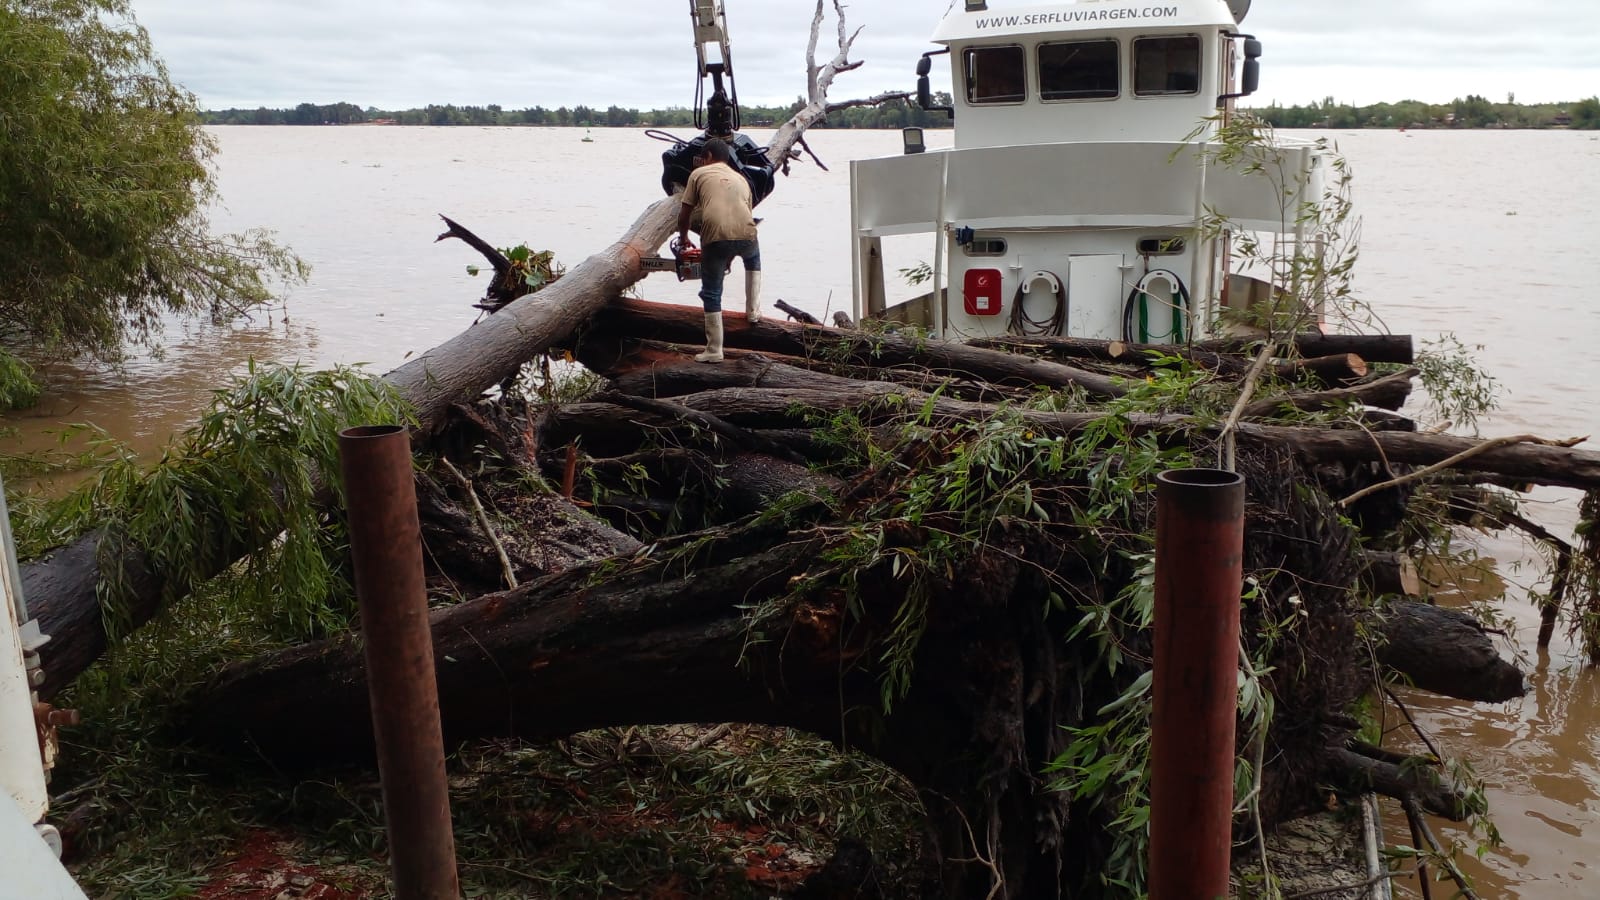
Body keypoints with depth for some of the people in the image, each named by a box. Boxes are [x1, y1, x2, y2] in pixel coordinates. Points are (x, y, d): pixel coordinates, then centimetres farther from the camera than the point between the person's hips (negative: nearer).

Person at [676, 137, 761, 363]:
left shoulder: (699, 174, 18)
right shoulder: (741, 179, 28)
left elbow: (684, 214, 14)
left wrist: (683, 239, 35)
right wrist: (730, 258, 40)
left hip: (715, 236, -3)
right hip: (745, 235, 3)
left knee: (712, 294, 10)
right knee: (753, 259, 39)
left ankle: (714, 351, 10)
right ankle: (753, 311, 36)